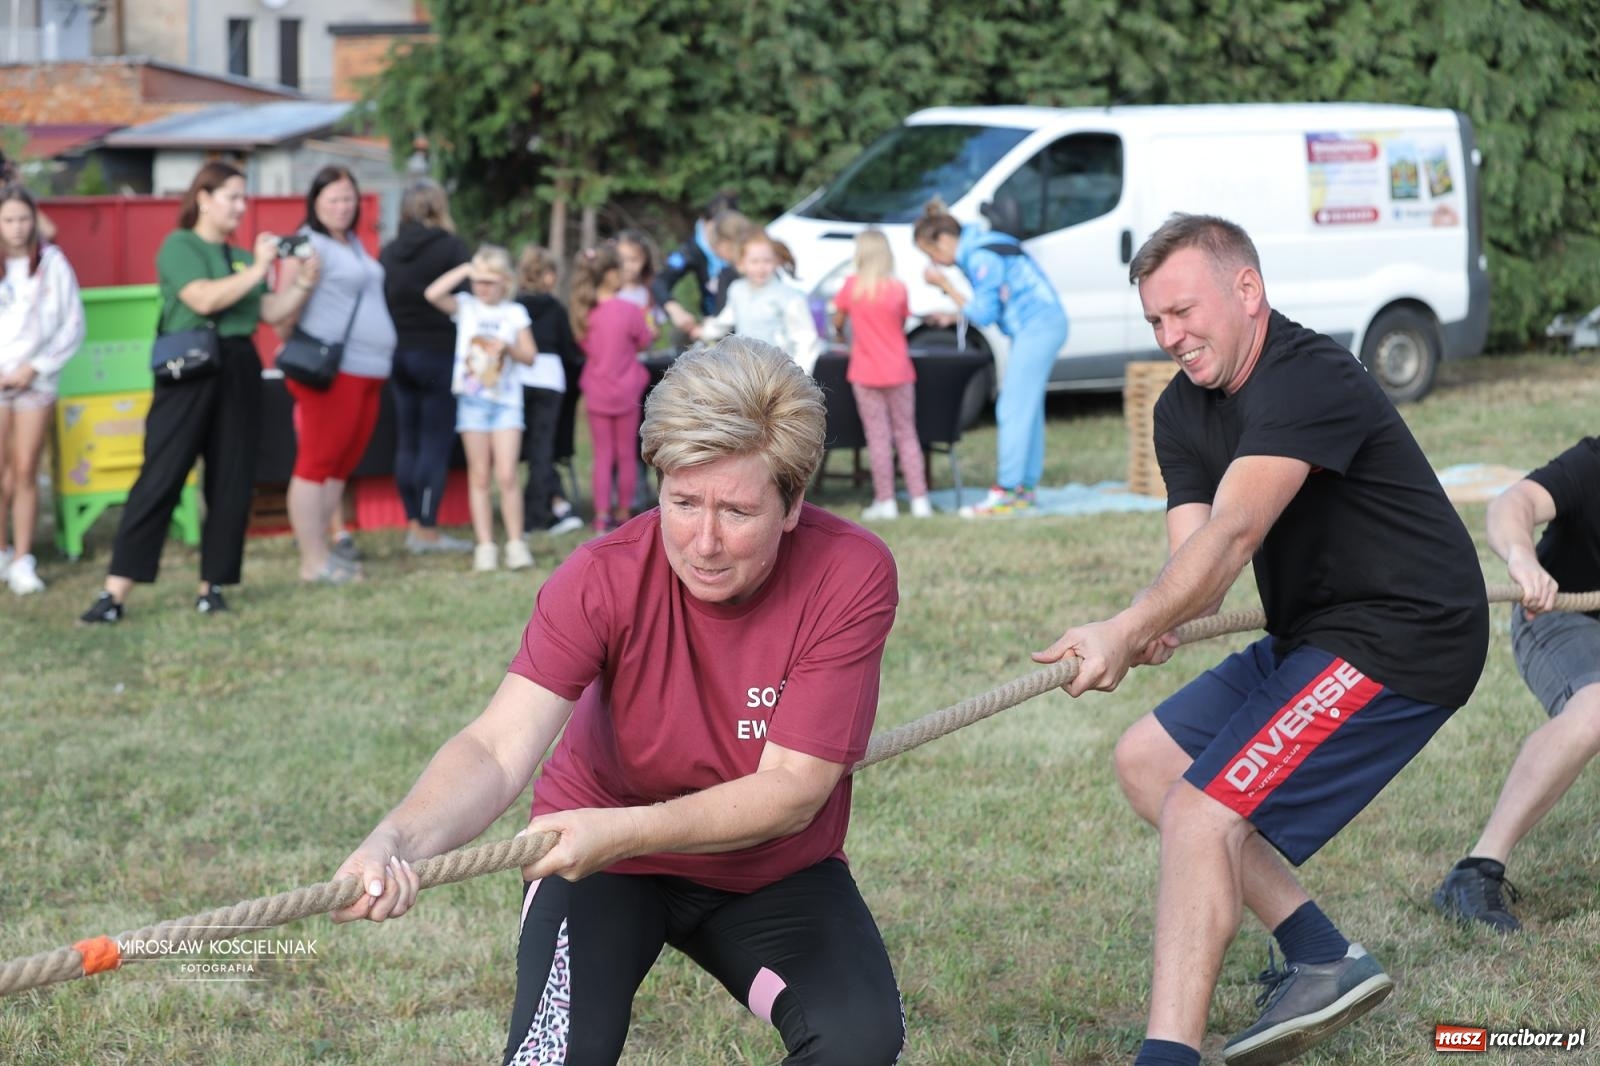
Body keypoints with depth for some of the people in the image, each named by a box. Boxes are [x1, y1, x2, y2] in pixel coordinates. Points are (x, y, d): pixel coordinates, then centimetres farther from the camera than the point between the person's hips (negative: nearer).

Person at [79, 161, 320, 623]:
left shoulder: (240, 256, 16)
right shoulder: (179, 245, -3)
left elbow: (271, 313, 12)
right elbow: (204, 298, -18)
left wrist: (304, 283, -1)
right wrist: (257, 271, -16)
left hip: (239, 372, 6)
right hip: (188, 372, -6)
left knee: (232, 484, 5)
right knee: (159, 480, -9)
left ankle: (212, 586, 13)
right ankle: (114, 594, -10)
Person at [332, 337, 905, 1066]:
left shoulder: (852, 575, -25)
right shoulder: (603, 578, -24)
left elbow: (793, 788, -26)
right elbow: (500, 747, -34)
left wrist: (623, 831, -40)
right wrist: (401, 838, -55)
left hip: (774, 868, 1)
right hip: (600, 854, -1)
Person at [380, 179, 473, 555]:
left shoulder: (388, 252, 6)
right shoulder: (450, 248, -10)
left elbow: (379, 302, 11)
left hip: (399, 353, 6)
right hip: (439, 353, -6)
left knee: (407, 443, 11)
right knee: (435, 443, -3)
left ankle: (413, 525, 15)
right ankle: (428, 531, -4)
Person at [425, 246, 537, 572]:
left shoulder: (515, 313, 5)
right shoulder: (465, 306, 3)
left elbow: (529, 356, 6)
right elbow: (432, 294, -14)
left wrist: (509, 347, -13)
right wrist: (464, 271, -13)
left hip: (506, 400, 0)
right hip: (473, 398, 0)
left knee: (507, 475, -8)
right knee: (480, 475, 4)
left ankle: (516, 543, 0)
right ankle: (485, 546, 8)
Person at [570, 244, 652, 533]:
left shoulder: (584, 311, -6)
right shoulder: (629, 311, -16)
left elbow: (584, 346, 6)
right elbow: (644, 343, -2)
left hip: (596, 391, 3)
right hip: (625, 390, -3)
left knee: (603, 455, 8)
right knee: (626, 454, 11)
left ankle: (602, 515, 3)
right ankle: (623, 512, 17)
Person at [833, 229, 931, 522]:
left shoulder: (852, 285, -5)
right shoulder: (898, 289, -4)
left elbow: (838, 321, 7)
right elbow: (902, 325, 6)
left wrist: (842, 332, 30)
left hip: (866, 373, -1)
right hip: (898, 371, 1)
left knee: (878, 437, 1)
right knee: (906, 435, 8)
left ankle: (885, 502, 0)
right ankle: (919, 500, 6)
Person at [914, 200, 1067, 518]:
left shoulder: (981, 258, -18)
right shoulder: (975, 246, 12)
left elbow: (983, 314, -15)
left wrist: (945, 285, -11)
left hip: (1037, 328, -10)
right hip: (1044, 326, 10)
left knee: (1013, 410, -9)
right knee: (1028, 408, 13)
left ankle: (1005, 492, -9)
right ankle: (1026, 486, 18)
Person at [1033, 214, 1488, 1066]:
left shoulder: (1308, 381, -23)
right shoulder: (1184, 410, 6)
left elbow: (1231, 535, -35)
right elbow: (1191, 552, -6)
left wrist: (1128, 632, -44)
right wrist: (1156, 627, -28)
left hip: (1402, 641, -10)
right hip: (1313, 637, 10)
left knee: (1199, 811, -20)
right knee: (1147, 758, 13)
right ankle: (1322, 963, 11)